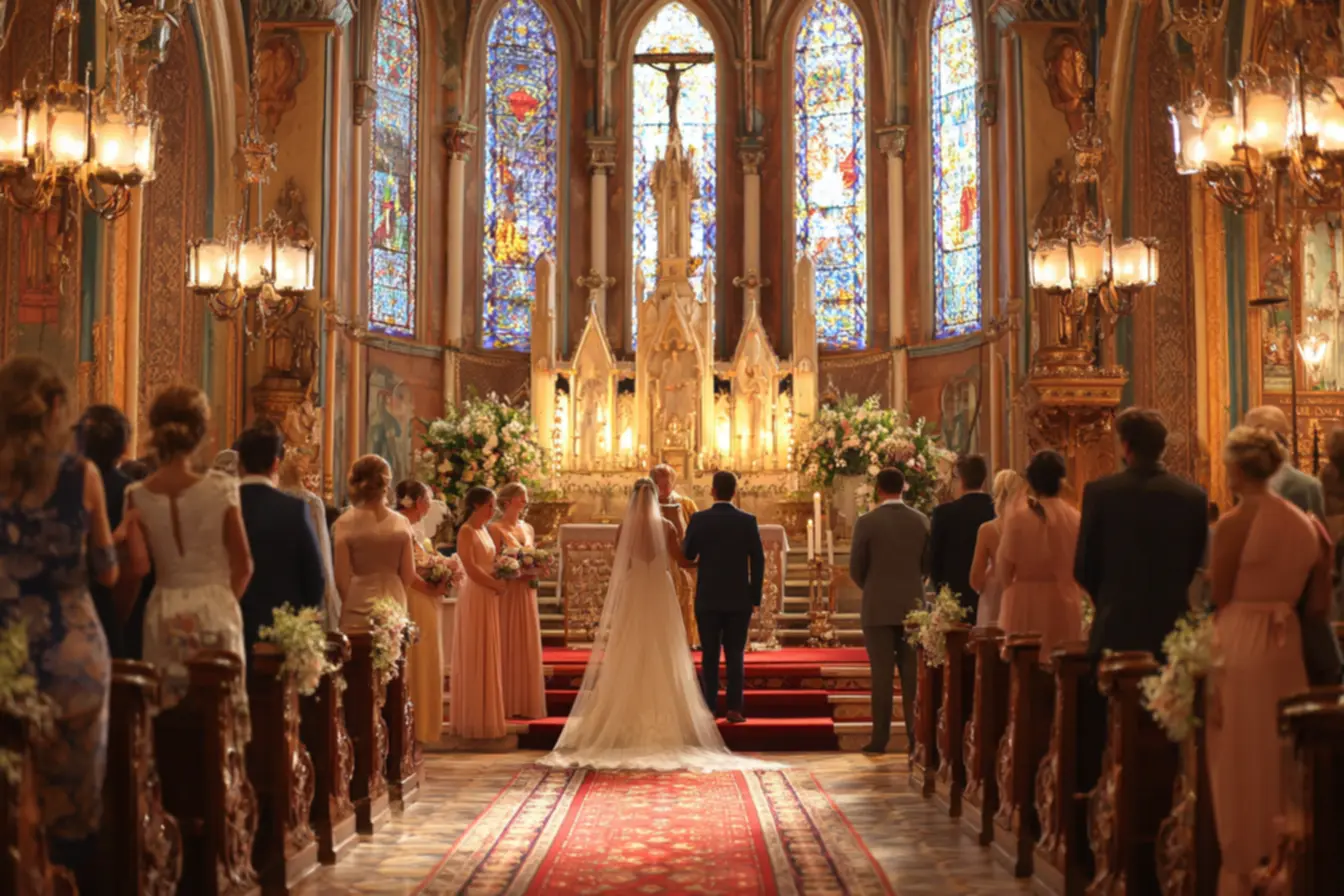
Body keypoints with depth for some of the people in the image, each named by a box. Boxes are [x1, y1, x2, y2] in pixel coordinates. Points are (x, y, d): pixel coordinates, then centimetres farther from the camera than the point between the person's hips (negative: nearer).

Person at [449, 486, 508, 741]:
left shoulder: (484, 530, 14)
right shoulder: (466, 532, -11)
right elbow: (471, 569, -19)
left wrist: (499, 583, 3)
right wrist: (497, 585, -11)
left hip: (489, 598, 9)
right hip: (475, 598, -9)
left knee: (488, 658, 11)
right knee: (475, 658, -3)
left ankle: (484, 717, 17)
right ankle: (474, 720, 3)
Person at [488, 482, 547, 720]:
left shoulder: (528, 529, 14)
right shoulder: (496, 529, -6)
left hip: (527, 593, 6)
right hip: (506, 593, -6)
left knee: (527, 646, 7)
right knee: (507, 646, -2)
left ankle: (526, 703, 13)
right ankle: (508, 704, 3)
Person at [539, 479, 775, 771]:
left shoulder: (623, 529, -4)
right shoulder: (666, 527, -4)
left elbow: (619, 565, 3)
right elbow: (680, 559, 5)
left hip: (631, 594, 0)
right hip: (660, 593, 0)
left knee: (629, 659, 5)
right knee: (662, 658, 4)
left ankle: (628, 721, 5)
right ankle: (663, 720, 2)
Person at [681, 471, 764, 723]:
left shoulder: (699, 520, -5)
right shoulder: (748, 521, -4)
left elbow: (687, 557, 3)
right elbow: (758, 561, -3)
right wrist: (755, 597, 4)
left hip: (708, 598, 0)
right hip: (739, 598, 0)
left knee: (709, 656, 6)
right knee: (735, 655, 5)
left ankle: (709, 708, 4)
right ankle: (734, 708, 0)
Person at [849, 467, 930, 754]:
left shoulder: (867, 522, -9)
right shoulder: (921, 521, 1)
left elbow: (856, 569, -4)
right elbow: (927, 565, 7)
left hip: (878, 608, -3)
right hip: (912, 605, 3)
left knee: (882, 674, 0)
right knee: (912, 673, 8)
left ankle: (880, 738, 1)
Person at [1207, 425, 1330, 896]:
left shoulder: (1234, 523, -13)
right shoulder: (1307, 525, 5)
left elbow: (1219, 600, -7)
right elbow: (1319, 604, 8)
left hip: (1239, 647, -6)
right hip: (1288, 648, 6)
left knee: (1240, 764, 4)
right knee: (1279, 758, 17)